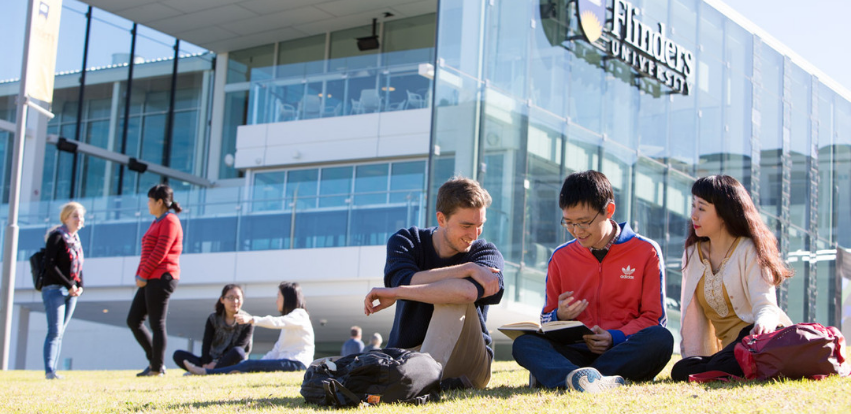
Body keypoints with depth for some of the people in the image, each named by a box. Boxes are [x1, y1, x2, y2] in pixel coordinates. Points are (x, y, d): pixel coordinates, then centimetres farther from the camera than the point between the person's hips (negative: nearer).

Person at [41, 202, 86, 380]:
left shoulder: (76, 240, 17)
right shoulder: (57, 237, -6)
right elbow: (49, 265, -14)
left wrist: (80, 286, 2)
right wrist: (69, 285, -15)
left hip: (71, 292, 7)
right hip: (54, 289, -7)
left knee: (60, 333, 5)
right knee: (55, 331, -13)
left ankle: (53, 370, 6)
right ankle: (49, 371, -15)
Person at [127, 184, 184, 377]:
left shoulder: (169, 221, -8)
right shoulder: (157, 223, 23)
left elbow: (160, 252, -16)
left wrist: (143, 276, -14)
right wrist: (139, 275, 9)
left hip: (161, 279, -10)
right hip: (150, 280, 10)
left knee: (157, 324, -6)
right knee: (133, 320, 7)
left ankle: (157, 368, -1)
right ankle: (154, 360, 11)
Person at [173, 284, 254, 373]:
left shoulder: (247, 322, -3)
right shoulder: (213, 319, 6)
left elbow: (238, 348, -14)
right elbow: (206, 344, -4)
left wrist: (216, 362, -25)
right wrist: (206, 364, -23)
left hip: (231, 363, -3)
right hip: (213, 361, 3)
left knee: (237, 352, -38)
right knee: (178, 355, -15)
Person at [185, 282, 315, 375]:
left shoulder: (299, 315, 1)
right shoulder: (289, 319, 30)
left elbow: (276, 322, -19)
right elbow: (277, 349, 21)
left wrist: (252, 319, -29)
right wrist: (260, 362, 7)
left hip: (296, 363, -8)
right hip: (286, 362, 8)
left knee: (251, 365, -20)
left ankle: (206, 372, -27)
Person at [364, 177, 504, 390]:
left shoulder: (487, 253, -5)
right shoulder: (406, 241, 3)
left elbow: (469, 291, -29)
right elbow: (405, 282, -20)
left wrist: (395, 293, -23)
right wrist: (468, 269, -23)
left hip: (468, 362, -2)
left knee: (454, 295, -29)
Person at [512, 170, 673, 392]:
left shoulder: (646, 252, 6)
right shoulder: (560, 258, 14)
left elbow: (654, 317, 4)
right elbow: (546, 320, 19)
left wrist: (615, 338, -13)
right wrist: (560, 317, -6)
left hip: (624, 351, -1)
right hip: (577, 352, 2)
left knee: (661, 339, -35)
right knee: (523, 343, -25)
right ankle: (576, 378, -58)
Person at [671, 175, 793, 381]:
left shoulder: (750, 251, -2)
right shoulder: (692, 255, 16)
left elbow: (765, 304, -14)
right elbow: (693, 317, 13)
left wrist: (762, 325, -38)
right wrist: (692, 357, 1)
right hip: (727, 346, 6)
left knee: (719, 370, -36)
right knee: (681, 371, -24)